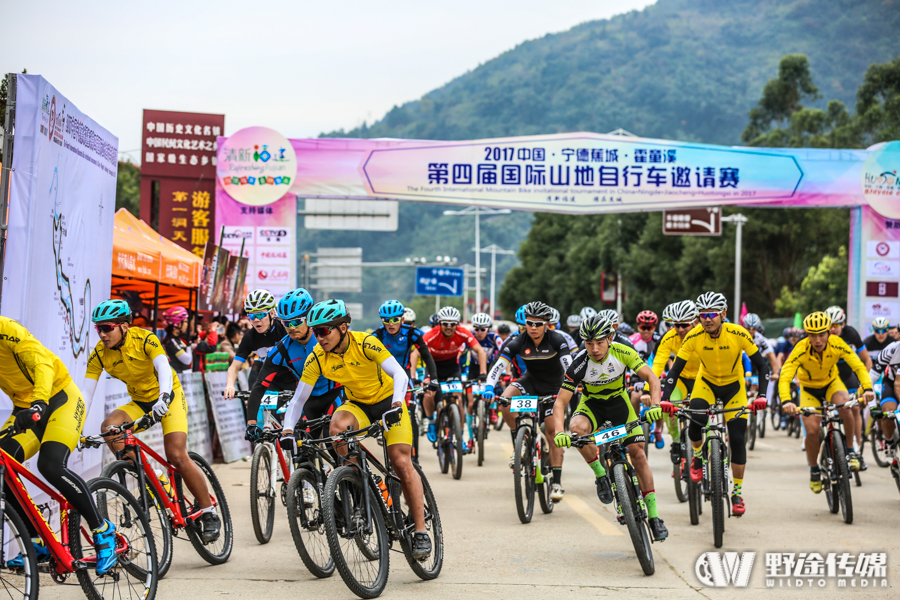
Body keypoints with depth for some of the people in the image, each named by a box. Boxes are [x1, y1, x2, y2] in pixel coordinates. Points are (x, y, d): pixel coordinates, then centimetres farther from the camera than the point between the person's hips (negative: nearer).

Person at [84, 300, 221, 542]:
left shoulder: (144, 339, -23)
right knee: (109, 425, -25)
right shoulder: (99, 354, -12)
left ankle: (209, 513, -5)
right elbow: (86, 392, -14)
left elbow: (164, 368, -37)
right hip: (139, 403, 5)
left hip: (168, 397, -5)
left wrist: (163, 397, -55)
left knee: (177, 456, -19)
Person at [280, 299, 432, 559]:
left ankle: (421, 531, -7)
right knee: (338, 425, -31)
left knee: (401, 463, -14)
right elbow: (298, 399, -13)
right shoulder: (317, 358, -16)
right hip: (357, 405, 3)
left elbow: (400, 374, -33)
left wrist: (396, 404, -50)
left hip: (388, 401, -3)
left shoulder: (365, 343, -26)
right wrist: (288, 431, -27)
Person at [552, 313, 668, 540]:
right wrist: (559, 432, -44)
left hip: (619, 400, 1)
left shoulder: (622, 352, -26)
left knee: (637, 453, -7)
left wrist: (655, 404, -39)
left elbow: (651, 377, -20)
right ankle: (600, 475, -12)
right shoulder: (580, 364, -29)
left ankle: (654, 516, 1)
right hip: (591, 404, -1)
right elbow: (560, 402, -28)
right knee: (576, 428, -35)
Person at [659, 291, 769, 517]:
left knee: (737, 439, -8)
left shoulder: (738, 334, -25)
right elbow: (675, 370, -20)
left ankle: (737, 493, 9)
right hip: (706, 383, 0)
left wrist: (761, 395, -32)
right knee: (696, 420, -28)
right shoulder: (694, 337, -23)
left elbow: (761, 365, -18)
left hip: (734, 386, 0)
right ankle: (698, 457, 4)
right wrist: (665, 399, -33)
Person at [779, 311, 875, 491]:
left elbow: (859, 366, -28)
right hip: (809, 389, -1)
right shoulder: (801, 350, -30)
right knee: (812, 431, -18)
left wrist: (867, 388, -46)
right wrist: (786, 401, -54)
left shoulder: (837, 344, -25)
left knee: (844, 405, -33)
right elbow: (785, 376, -36)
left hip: (832, 383, 1)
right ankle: (814, 470, 10)